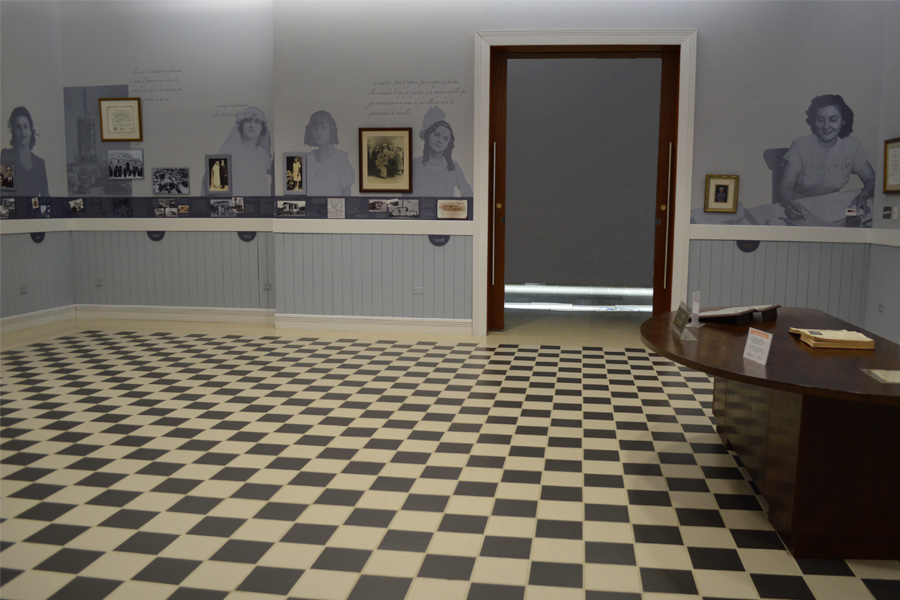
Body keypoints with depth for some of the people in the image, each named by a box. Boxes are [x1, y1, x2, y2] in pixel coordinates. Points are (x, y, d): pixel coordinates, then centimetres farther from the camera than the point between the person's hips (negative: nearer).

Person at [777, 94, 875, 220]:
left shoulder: (851, 146, -1)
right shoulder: (800, 146, -10)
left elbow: (871, 180, 4)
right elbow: (784, 187, -16)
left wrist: (864, 195, -21)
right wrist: (789, 204, -40)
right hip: (800, 211, -3)